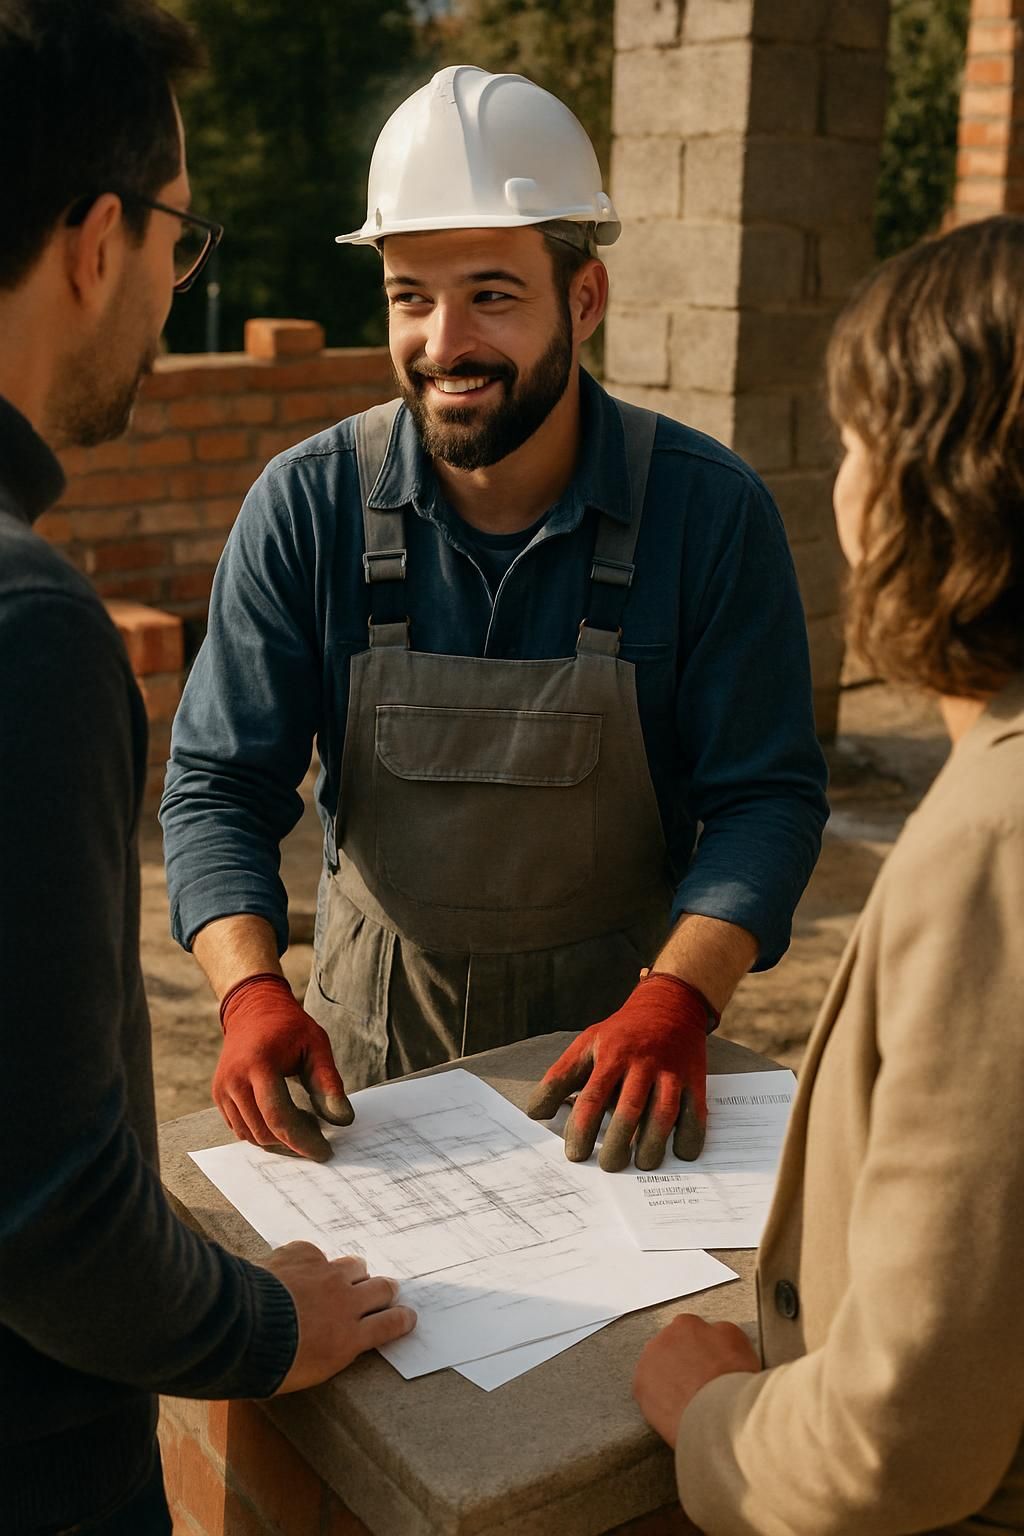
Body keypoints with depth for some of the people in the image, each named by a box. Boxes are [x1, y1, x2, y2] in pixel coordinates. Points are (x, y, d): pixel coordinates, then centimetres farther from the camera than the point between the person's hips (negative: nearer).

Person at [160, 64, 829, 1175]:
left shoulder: (710, 511, -14)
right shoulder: (306, 507, -12)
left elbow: (766, 795, -11)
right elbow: (218, 783, -9)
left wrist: (675, 1003, -28)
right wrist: (252, 991, -27)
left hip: (615, 1011, 0)